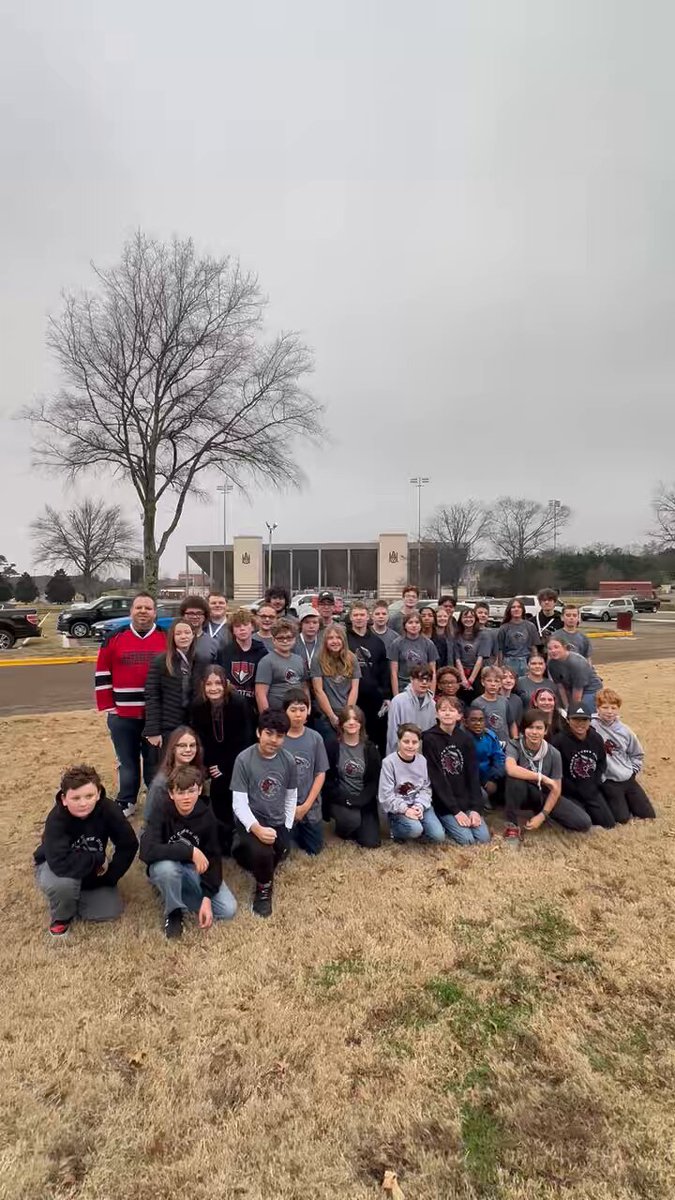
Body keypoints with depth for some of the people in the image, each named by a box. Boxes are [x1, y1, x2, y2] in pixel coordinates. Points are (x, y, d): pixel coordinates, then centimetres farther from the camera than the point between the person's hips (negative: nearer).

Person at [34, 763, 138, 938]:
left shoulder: (109, 810, -25)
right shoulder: (56, 819, -32)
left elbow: (128, 845, -16)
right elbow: (61, 863, -43)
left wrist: (109, 877, -18)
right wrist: (100, 860, -32)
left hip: (92, 872, 3)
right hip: (53, 868, -3)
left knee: (111, 911, -10)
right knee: (64, 882, -36)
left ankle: (73, 896, 16)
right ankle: (61, 916, -2)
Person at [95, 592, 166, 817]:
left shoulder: (167, 638, -2)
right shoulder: (114, 639, 1)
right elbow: (103, 674, 5)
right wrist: (107, 706, 0)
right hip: (123, 715, 1)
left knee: (155, 761, 12)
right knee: (127, 761, 15)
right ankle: (126, 802, 31)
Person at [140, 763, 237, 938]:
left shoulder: (206, 814, -16)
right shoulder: (161, 812, -24)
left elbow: (213, 857, -13)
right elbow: (146, 851, -39)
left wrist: (207, 897, -24)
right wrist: (190, 851, -41)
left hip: (194, 869, 3)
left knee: (228, 910, -14)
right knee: (166, 867, -39)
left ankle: (181, 894, 8)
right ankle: (173, 911, -8)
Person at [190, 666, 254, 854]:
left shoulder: (239, 702, -26)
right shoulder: (198, 705, -15)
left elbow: (244, 739, -22)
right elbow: (199, 738, -6)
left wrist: (225, 766, -20)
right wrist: (210, 764, -13)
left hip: (239, 755, -4)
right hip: (215, 756, 4)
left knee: (233, 791, -15)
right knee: (216, 791, -7)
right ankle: (223, 834, 12)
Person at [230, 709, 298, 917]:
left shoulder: (288, 761, -4)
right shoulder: (244, 759, -16)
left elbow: (291, 798, 8)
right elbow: (239, 803, -16)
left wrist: (287, 828, 2)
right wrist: (256, 828, -30)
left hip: (277, 822, 5)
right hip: (250, 820, -5)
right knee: (262, 852, -29)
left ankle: (254, 861, 28)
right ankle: (263, 889, 4)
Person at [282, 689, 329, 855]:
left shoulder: (315, 738, -6)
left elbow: (321, 773, -3)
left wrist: (306, 805, -9)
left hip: (310, 806, 2)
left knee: (314, 849, 11)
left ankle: (299, 828, 38)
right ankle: (293, 829, 34)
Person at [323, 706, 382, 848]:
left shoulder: (370, 749, 2)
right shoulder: (332, 747, -6)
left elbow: (375, 781, -1)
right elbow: (327, 780, -7)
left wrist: (360, 801, -15)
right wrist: (345, 799, -18)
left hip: (364, 801, 2)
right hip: (340, 800, -2)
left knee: (371, 843, -9)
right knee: (353, 820, -31)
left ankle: (358, 827, 24)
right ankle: (342, 830, 5)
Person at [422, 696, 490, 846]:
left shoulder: (466, 739, 2)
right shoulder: (429, 739, -13)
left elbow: (473, 775, 1)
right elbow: (436, 779, -15)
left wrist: (475, 808, -8)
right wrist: (455, 811, -16)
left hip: (465, 800, 5)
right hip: (443, 803, -4)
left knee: (484, 837, -8)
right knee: (467, 839, -16)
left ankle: (449, 823, 17)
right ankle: (441, 822, 10)